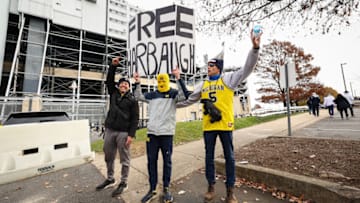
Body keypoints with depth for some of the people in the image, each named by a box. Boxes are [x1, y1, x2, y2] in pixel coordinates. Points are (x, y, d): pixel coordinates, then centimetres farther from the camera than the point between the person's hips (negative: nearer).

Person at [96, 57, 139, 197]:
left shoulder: (132, 100, -3)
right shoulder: (113, 93, 11)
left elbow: (135, 118, -7)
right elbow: (109, 81, 7)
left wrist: (131, 134, -14)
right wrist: (113, 66, -2)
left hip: (124, 132, -5)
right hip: (109, 130, 5)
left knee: (124, 160, 6)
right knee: (108, 157, 17)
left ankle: (123, 183, 23)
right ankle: (110, 180, 37)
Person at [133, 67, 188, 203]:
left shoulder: (173, 93, 2)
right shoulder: (152, 95, 12)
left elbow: (184, 95, -16)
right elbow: (138, 97, 21)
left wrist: (178, 78, -22)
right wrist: (137, 83, 9)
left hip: (167, 133, -3)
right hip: (152, 132, 4)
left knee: (167, 161, 7)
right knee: (151, 161, 9)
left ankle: (166, 189, 25)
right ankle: (152, 190, 25)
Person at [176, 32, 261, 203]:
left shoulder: (228, 79, 3)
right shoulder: (202, 84, 12)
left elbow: (247, 68, -5)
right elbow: (189, 99, 18)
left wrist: (255, 48, -17)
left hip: (225, 124, -3)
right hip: (208, 125, 3)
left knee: (229, 157, 9)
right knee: (209, 156, 12)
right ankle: (211, 188, 30)